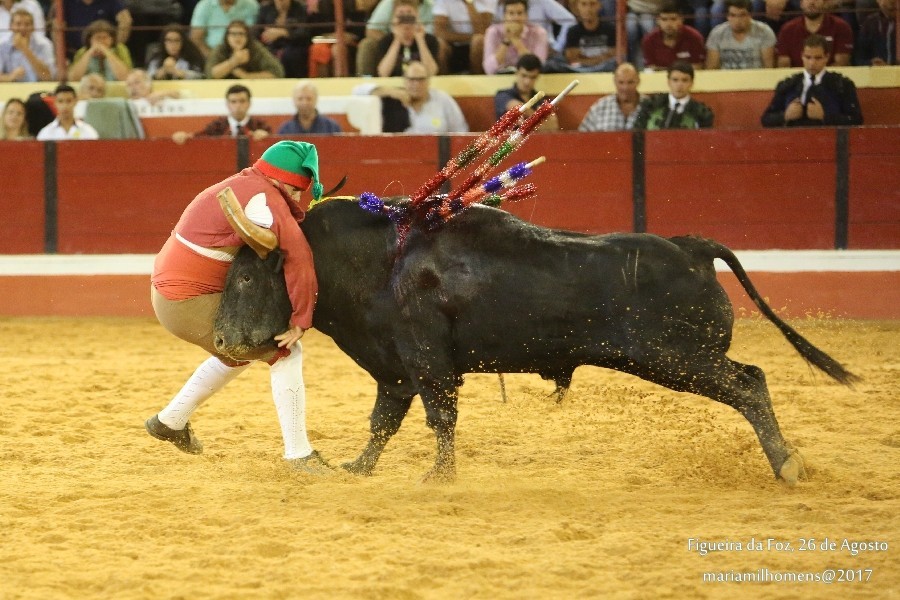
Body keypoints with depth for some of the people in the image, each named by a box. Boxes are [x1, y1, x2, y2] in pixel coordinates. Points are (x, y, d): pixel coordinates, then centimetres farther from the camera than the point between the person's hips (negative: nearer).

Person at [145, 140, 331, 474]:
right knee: (284, 351, -8)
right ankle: (298, 454, -6)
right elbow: (298, 254, -28)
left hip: (168, 293, 10)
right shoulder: (263, 196, -19)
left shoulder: (242, 185, 13)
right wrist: (301, 320, -24)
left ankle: (171, 421, 42)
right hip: (190, 302, -10)